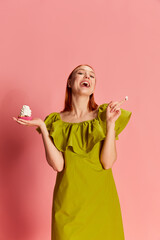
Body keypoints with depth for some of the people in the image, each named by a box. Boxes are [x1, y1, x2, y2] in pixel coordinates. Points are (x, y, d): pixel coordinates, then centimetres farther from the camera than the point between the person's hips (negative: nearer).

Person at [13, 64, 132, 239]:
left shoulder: (102, 115, -2)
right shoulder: (56, 121, 0)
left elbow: (107, 163, -12)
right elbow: (58, 165, -12)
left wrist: (111, 123, -18)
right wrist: (42, 127, -13)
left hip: (100, 199, 0)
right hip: (68, 201, 0)